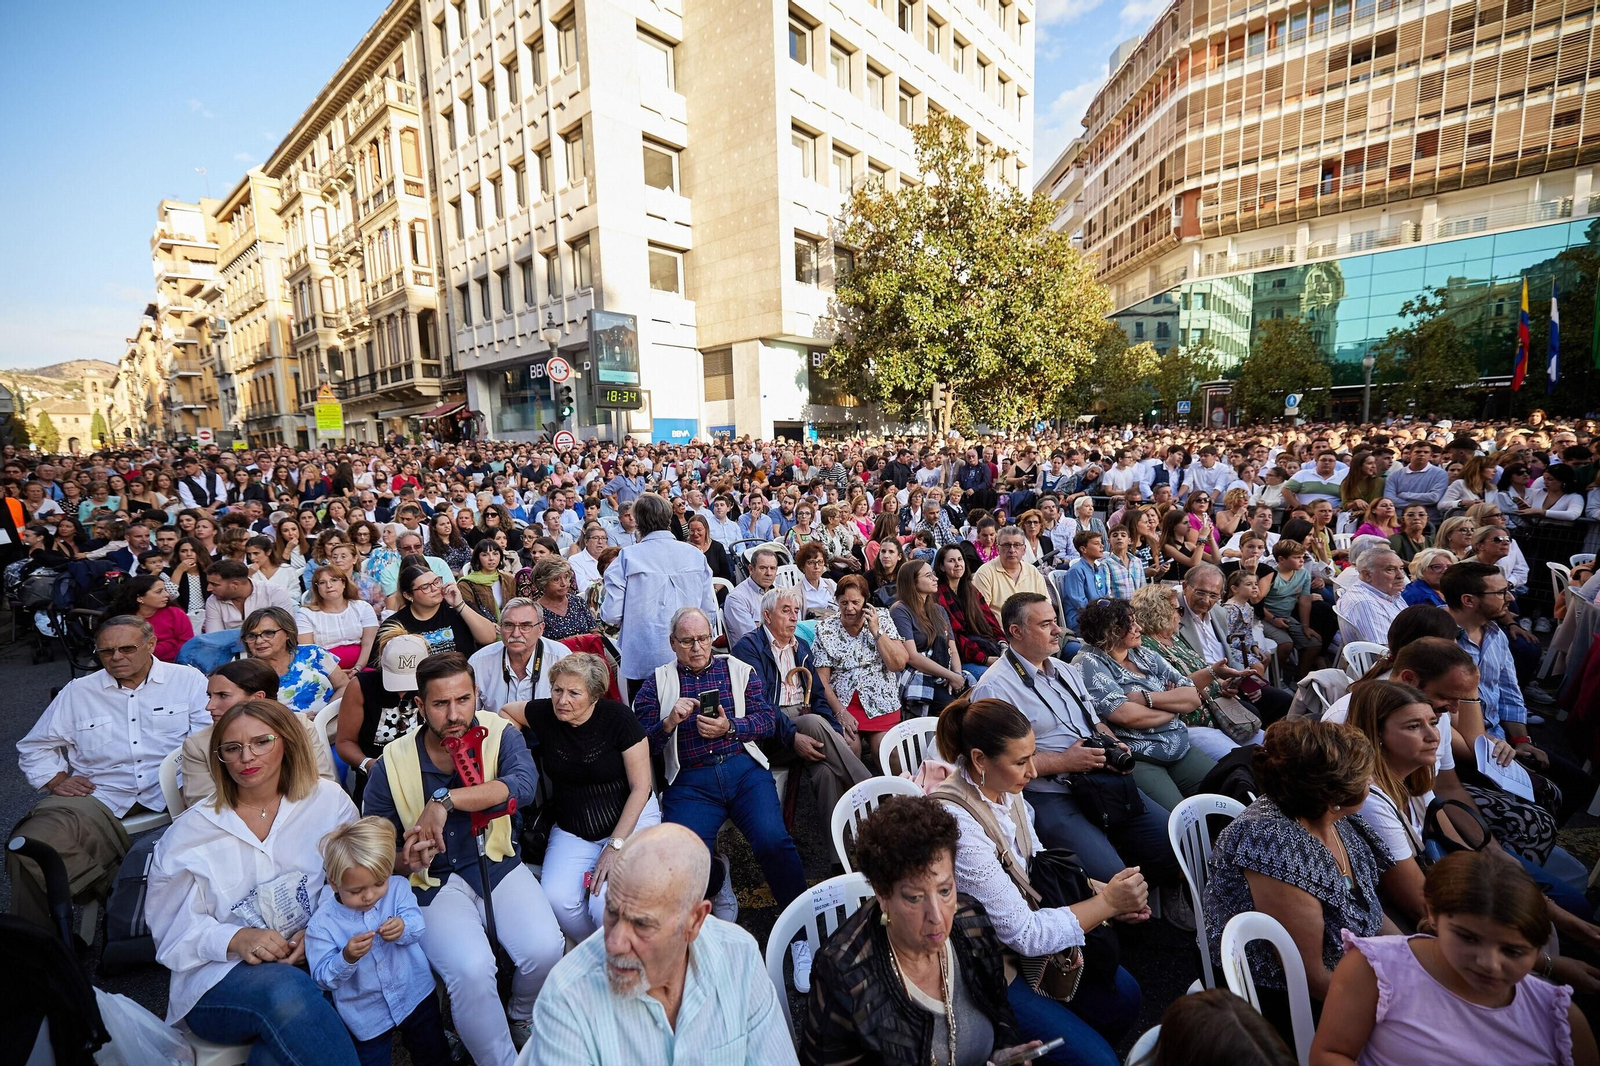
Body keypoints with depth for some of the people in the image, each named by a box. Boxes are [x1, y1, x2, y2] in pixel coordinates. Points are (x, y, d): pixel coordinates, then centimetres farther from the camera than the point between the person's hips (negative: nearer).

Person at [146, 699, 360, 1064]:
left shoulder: (328, 801, 0)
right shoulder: (190, 832, 2)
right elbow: (174, 928, 1)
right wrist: (235, 939, -17)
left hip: (312, 961, 0)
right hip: (218, 980, 0)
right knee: (286, 988, -33)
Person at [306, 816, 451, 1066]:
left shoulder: (397, 888, -13)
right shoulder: (324, 922, -17)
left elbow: (417, 925, -19)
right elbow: (323, 977, -16)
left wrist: (403, 928, -42)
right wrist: (347, 958, -35)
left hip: (415, 994, 2)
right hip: (366, 1014, -1)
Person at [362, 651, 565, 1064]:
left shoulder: (500, 735, -9)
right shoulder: (391, 766, -7)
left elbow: (523, 785, -30)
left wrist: (445, 799, -36)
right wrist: (407, 861, -19)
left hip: (497, 863, 1)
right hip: (435, 881, 0)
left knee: (544, 949, -20)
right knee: (471, 970, -26)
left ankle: (521, 1020, 16)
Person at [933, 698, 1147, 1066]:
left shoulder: (1004, 788, -9)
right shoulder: (957, 824, -34)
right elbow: (1023, 934, -26)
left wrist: (1102, 893, -10)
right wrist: (1106, 903, -19)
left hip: (1021, 932, 7)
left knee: (1123, 994, 10)